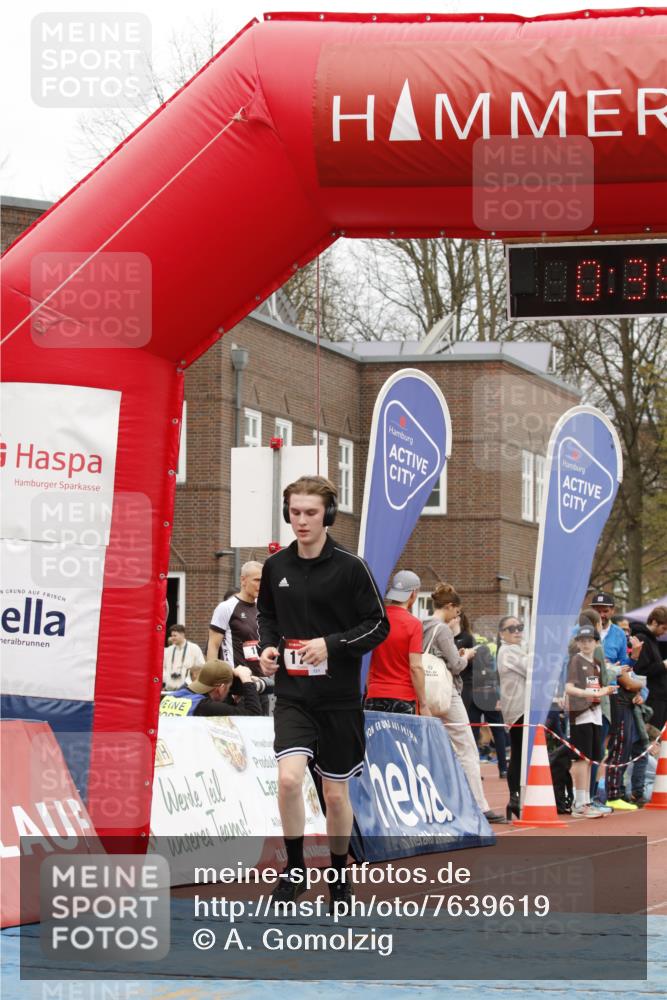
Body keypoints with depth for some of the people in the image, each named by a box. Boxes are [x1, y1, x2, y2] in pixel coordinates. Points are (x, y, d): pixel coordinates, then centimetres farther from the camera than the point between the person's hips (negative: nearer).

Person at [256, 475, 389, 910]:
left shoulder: (350, 567, -9)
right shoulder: (276, 566, 2)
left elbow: (379, 626, -6)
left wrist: (331, 644, -19)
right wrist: (268, 645, -1)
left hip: (339, 697, -2)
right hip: (292, 695, 2)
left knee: (336, 793, 8)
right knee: (289, 777, -19)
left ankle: (340, 876, 28)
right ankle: (295, 868, 0)